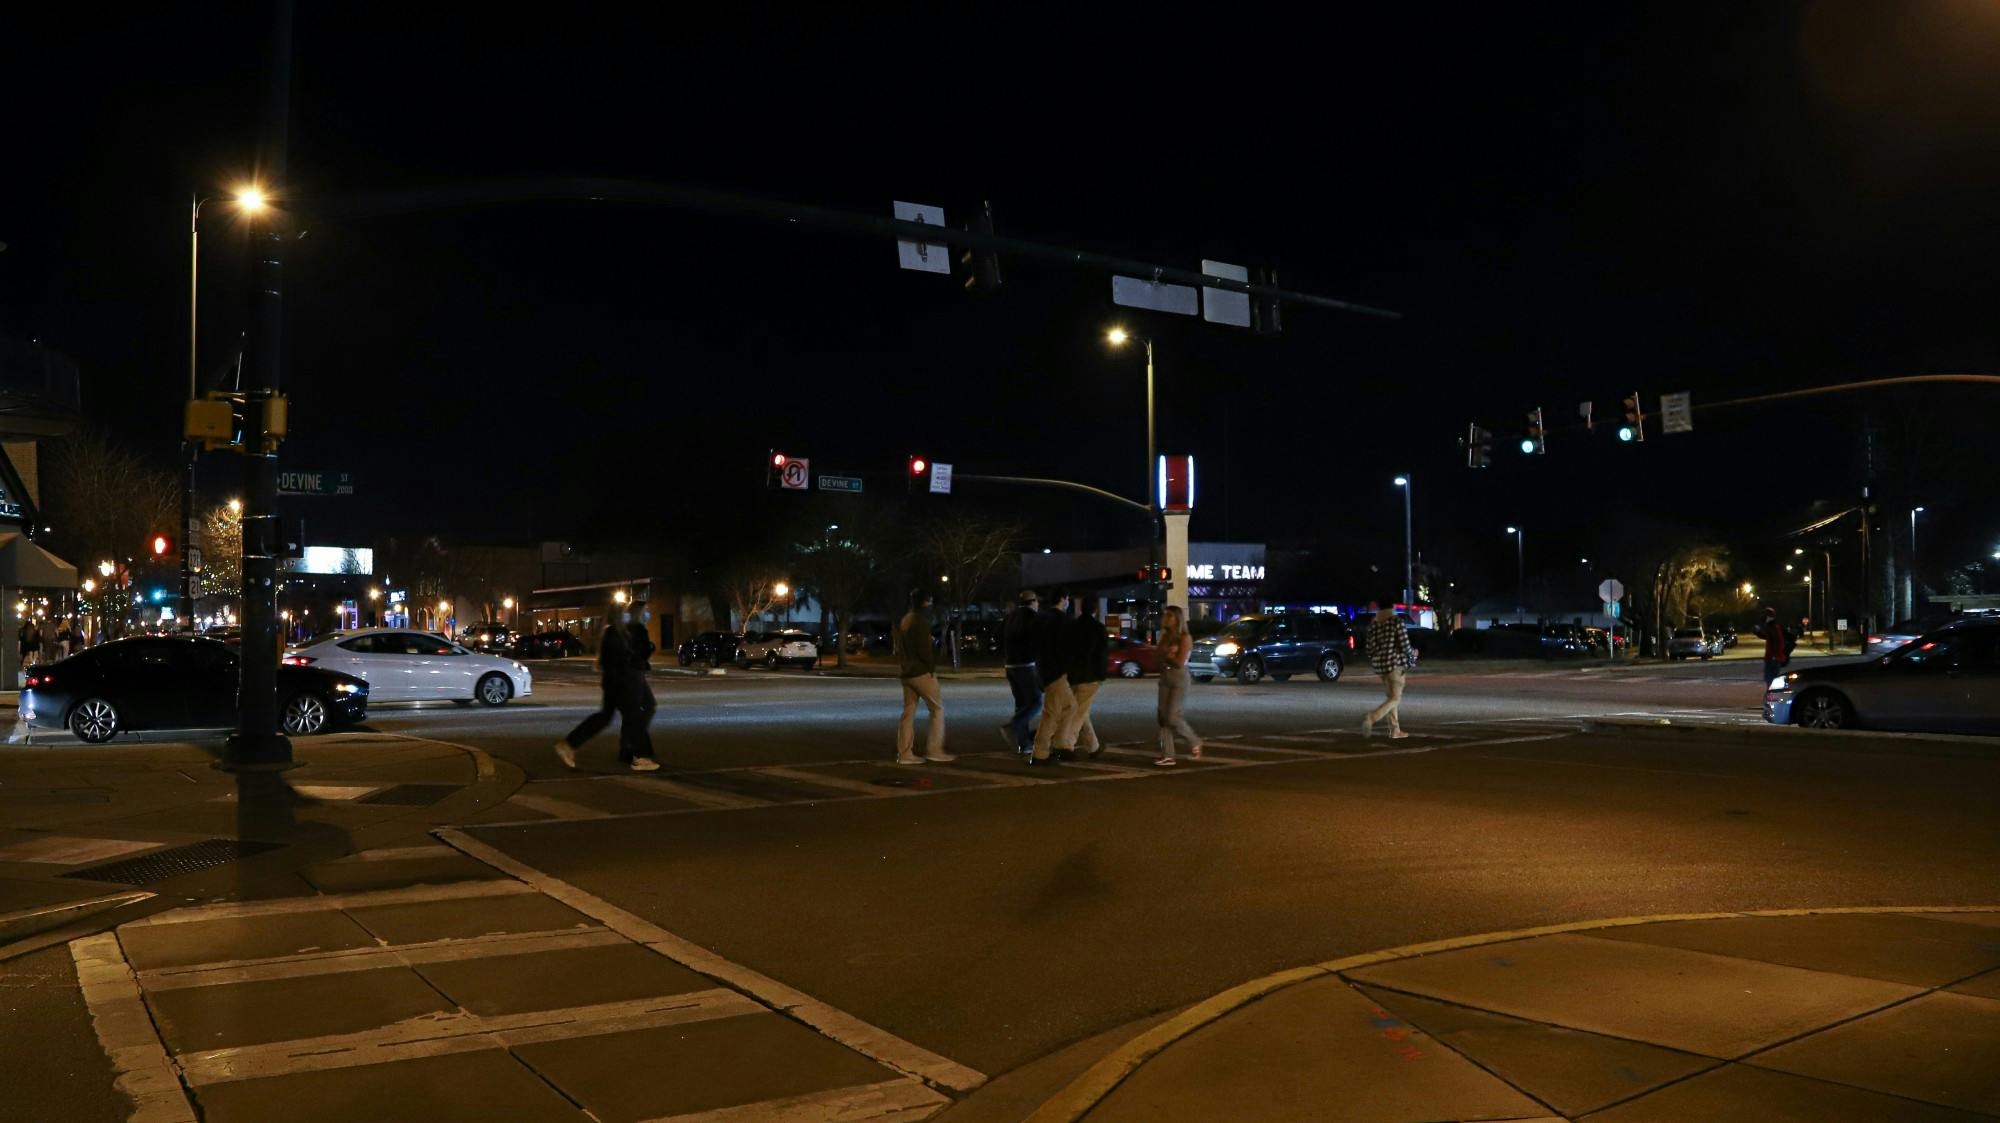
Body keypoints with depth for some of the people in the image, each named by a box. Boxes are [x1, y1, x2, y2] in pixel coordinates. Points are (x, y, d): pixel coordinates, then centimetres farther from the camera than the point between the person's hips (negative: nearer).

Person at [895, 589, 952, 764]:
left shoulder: (902, 622, 16)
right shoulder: (920, 621, -13)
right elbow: (924, 649, -19)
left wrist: (906, 664, 16)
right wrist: (932, 667, -9)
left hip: (906, 673, 9)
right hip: (922, 672, -9)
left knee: (908, 712, 8)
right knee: (937, 708, 0)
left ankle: (904, 753, 5)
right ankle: (934, 750, -3)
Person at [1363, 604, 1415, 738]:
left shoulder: (1373, 625, 7)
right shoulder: (1397, 622, -9)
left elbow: (1370, 648, 5)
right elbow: (1405, 645, -12)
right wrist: (1413, 653, 9)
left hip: (1379, 663, 6)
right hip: (1395, 663, -6)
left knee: (1392, 695, 20)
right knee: (1395, 698, -3)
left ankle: (1395, 730, 17)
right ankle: (1371, 718, -24)